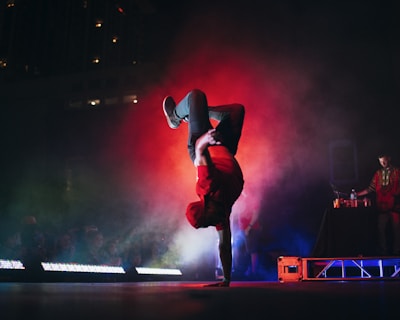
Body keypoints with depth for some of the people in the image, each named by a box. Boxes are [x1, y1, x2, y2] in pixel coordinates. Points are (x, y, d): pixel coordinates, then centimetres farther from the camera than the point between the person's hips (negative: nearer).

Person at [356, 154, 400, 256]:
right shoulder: (378, 173, 12)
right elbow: (371, 188, 9)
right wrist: (357, 194, 2)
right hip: (382, 207, 2)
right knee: (382, 230, 3)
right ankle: (384, 253, 12)